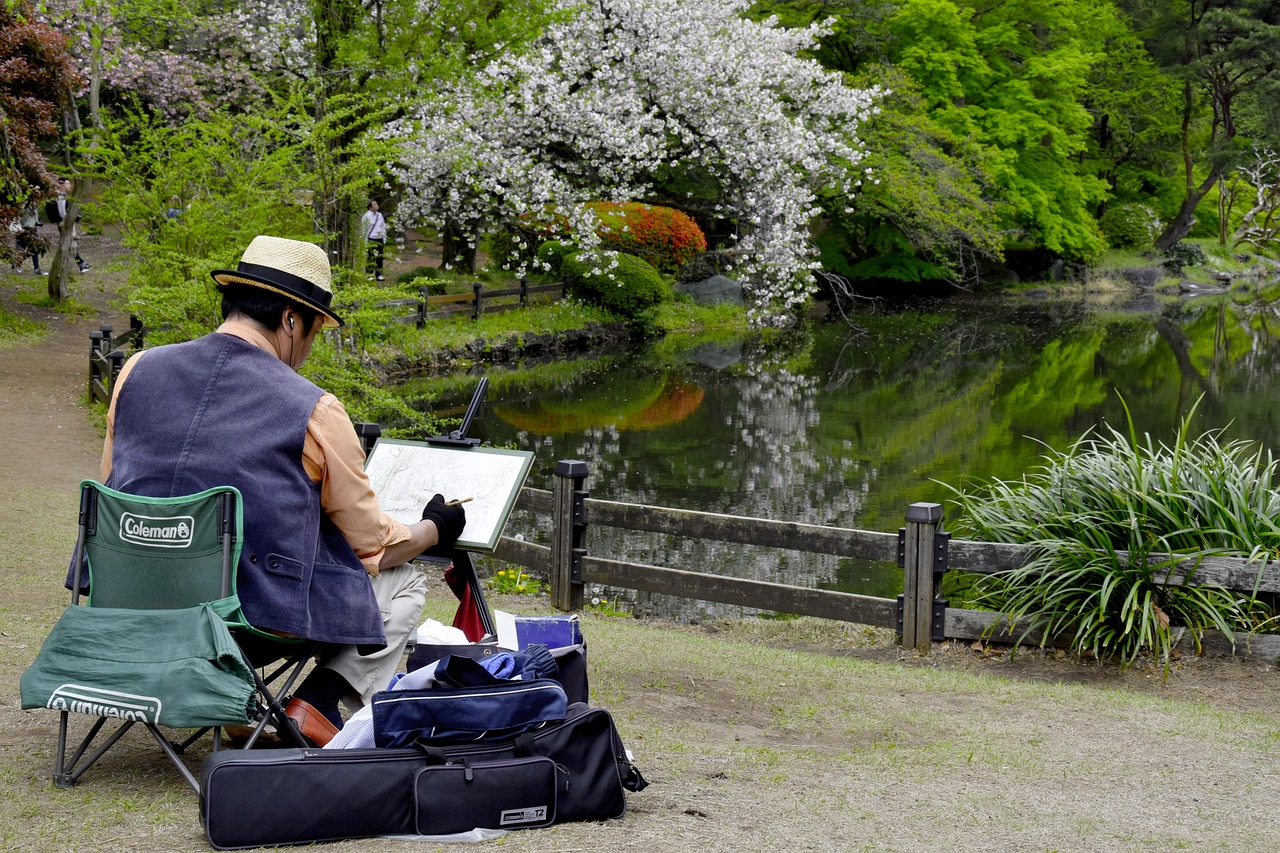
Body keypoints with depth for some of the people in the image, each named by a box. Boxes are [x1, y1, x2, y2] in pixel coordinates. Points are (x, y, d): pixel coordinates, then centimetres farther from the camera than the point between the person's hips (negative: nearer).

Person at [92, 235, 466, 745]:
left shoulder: (138, 371, 2)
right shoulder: (315, 412, -10)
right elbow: (374, 547, 1)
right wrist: (435, 529, 22)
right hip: (260, 619, -6)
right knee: (402, 585, 18)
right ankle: (317, 703, -1)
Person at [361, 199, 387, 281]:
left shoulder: (380, 215, 14)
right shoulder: (366, 216, -5)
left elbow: (383, 228, 20)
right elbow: (363, 229, -3)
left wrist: (384, 240, 15)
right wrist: (365, 240, -8)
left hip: (380, 239, 6)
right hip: (371, 240, -6)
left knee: (379, 257, 7)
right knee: (370, 258, -9)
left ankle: (379, 274, 15)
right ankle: (369, 275, -8)